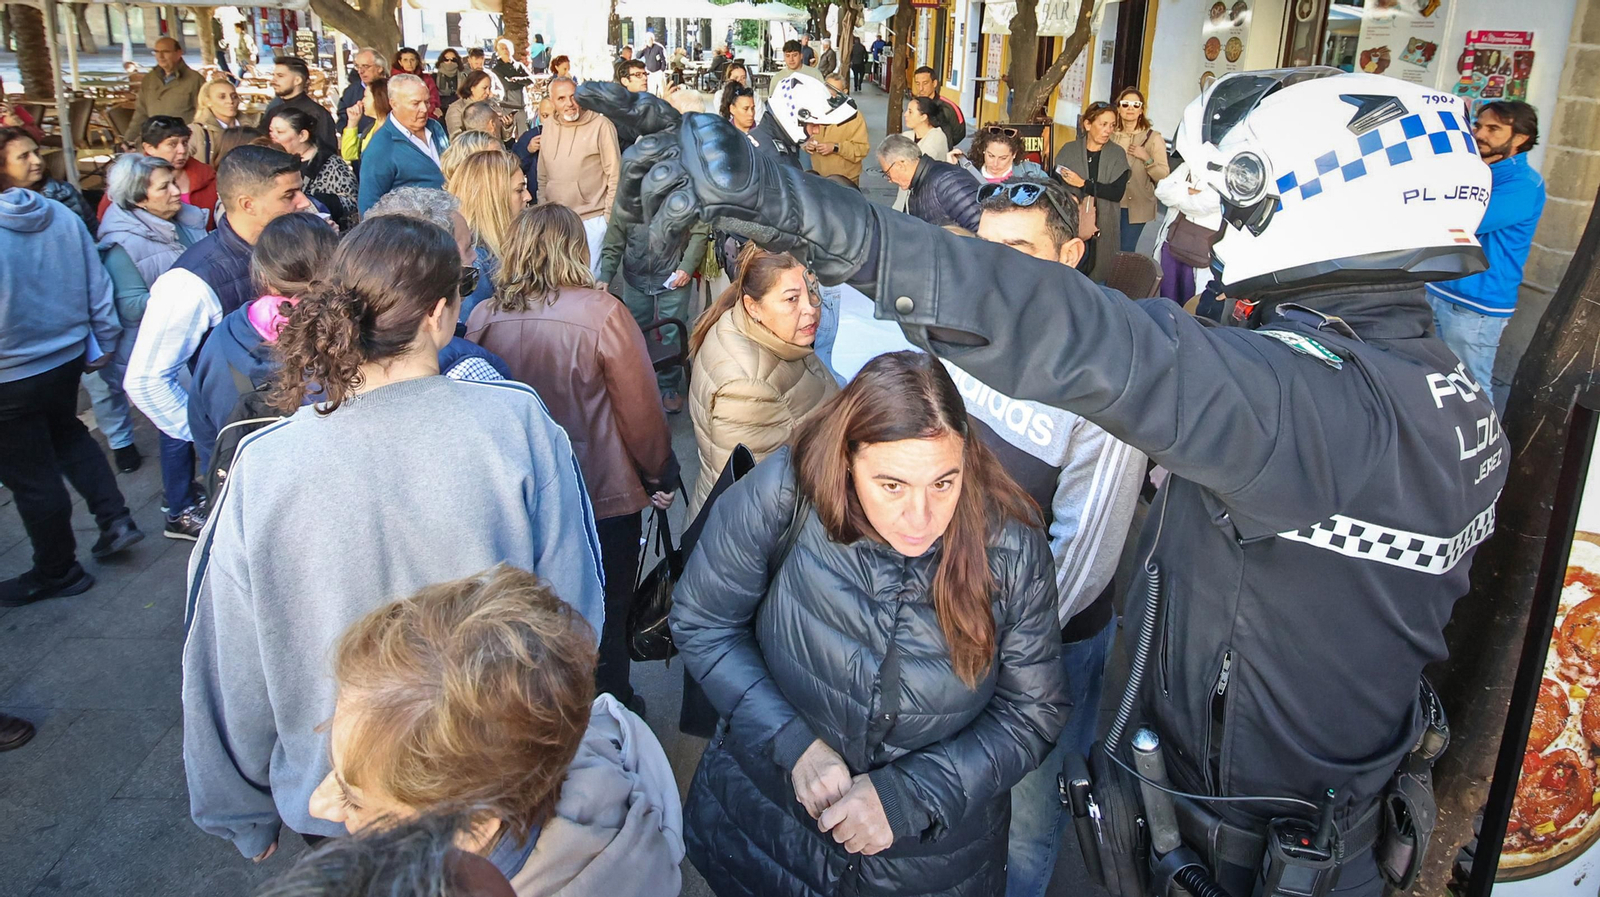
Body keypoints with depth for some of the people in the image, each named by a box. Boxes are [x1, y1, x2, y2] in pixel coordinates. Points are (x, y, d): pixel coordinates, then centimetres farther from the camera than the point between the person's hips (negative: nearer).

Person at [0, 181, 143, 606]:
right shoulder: (63, 216, -6)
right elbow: (97, 285, 2)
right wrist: (103, 341, 13)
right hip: (69, 358, 6)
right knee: (66, 433, 31)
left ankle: (57, 571, 26)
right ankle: (115, 519, 27)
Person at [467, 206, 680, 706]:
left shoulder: (483, 318, -9)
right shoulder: (600, 313, -20)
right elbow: (641, 408, -14)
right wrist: (659, 476, 3)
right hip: (604, 497, -4)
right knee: (604, 624, 15)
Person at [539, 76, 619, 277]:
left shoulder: (601, 125, -11)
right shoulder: (548, 127, 7)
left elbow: (614, 175, -8)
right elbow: (543, 176, 15)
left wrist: (609, 216, -8)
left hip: (592, 219, -6)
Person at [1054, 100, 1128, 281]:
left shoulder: (1117, 154, 5)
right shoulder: (1068, 151, 5)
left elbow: (1117, 192, -7)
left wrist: (1083, 184, -11)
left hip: (1104, 228, 1)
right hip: (1070, 225, 0)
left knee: (1099, 276, -1)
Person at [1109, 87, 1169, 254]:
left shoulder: (1153, 138, -3)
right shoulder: (1110, 134, 4)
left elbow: (1164, 176, -6)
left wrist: (1147, 159, -20)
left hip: (1136, 206, -2)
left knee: (1125, 252, 0)